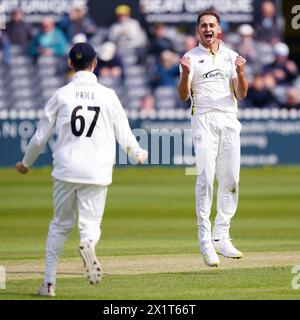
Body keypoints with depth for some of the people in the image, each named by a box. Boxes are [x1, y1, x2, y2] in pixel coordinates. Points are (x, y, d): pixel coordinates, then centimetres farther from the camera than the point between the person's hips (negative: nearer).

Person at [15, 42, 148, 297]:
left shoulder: (61, 95, 1)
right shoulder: (108, 96, 1)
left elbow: (41, 136, 5)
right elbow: (124, 135, 7)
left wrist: (26, 163, 22)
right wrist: (139, 154, 28)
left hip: (65, 171, 1)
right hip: (96, 172, -1)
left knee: (59, 225, 15)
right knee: (90, 223, 5)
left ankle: (49, 282, 8)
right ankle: (88, 242, -32)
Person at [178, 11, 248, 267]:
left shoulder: (231, 57, 13)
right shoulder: (191, 58, 6)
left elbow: (241, 95, 6)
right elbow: (184, 96, -3)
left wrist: (240, 73, -12)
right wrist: (185, 73, -21)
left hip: (229, 121, 3)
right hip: (204, 119, -3)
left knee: (230, 179, 0)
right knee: (206, 178, -13)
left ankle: (221, 237, 10)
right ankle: (205, 241, -12)